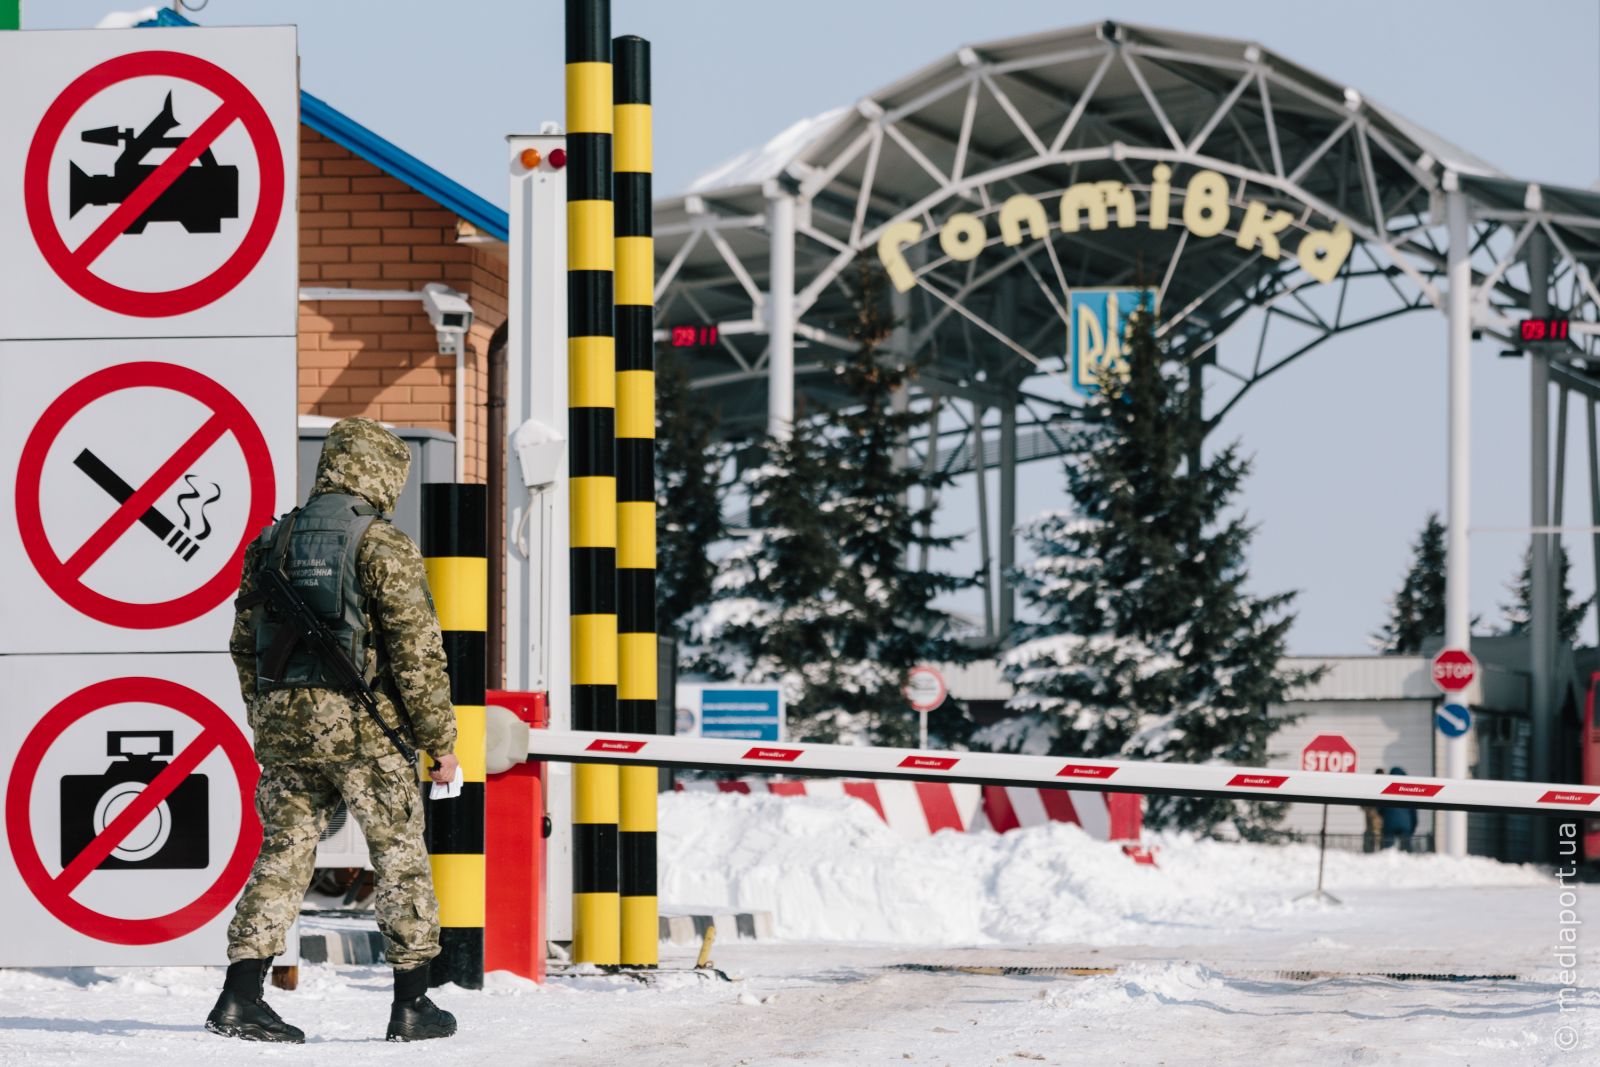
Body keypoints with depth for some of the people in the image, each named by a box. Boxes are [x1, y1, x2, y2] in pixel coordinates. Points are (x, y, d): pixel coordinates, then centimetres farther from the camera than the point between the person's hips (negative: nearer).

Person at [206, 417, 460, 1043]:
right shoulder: (383, 547, -9)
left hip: (283, 726, 5)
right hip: (364, 730, -5)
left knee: (282, 853, 10)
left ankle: (241, 997, 2)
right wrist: (440, 739, -4)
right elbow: (417, 652, -11)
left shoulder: (272, 543, 9)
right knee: (400, 855, 6)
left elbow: (244, 645, 15)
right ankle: (412, 1004, 7)